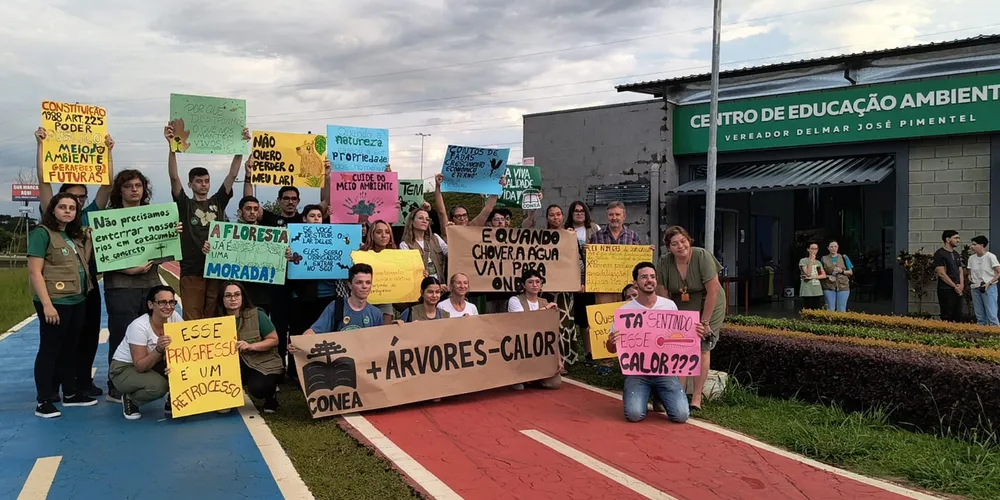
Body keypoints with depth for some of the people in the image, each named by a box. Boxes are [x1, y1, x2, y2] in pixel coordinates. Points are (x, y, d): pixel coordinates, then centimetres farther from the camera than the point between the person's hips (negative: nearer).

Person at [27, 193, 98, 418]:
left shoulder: (75, 235, 14)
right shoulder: (42, 233, -8)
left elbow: (84, 264, 16)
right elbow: (34, 272, -14)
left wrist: (88, 240, 7)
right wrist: (47, 304, -20)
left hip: (78, 301, 8)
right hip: (55, 302, -7)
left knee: (70, 349, 15)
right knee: (50, 349, -1)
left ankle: (70, 393, 26)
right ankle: (44, 401, 6)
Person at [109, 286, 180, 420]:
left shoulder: (175, 318, -16)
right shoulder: (139, 326, -29)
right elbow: (140, 366, -28)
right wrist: (159, 349, -43)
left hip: (153, 364, 4)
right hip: (124, 368, -4)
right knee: (158, 386, -33)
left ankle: (173, 401, 2)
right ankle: (130, 400, -1)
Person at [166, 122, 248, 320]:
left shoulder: (218, 202, 12)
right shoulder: (185, 204, 5)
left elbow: (232, 174, 5)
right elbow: (174, 177, -7)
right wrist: (172, 146, -18)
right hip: (192, 270, -2)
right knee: (192, 322, -2)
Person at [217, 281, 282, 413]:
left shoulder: (257, 315, -13)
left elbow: (274, 340, -11)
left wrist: (251, 346, -25)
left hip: (266, 364, -4)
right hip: (240, 365, 4)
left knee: (257, 388, -32)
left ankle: (270, 395, 6)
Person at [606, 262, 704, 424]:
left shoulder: (670, 306, 2)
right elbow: (612, 349, 1)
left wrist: (695, 333, -8)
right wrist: (612, 342, -24)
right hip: (637, 371, -1)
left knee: (681, 415, -15)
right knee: (634, 414, -22)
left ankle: (659, 396, 20)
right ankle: (641, 394, 15)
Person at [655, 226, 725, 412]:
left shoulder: (702, 256, -21)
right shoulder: (664, 262, -11)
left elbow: (713, 291, -20)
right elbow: (663, 295, -6)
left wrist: (704, 322, -17)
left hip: (708, 306, -3)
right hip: (680, 307, 3)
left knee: (701, 348, -7)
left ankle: (697, 398, -2)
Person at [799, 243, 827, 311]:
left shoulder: (819, 262, 16)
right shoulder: (803, 261, -1)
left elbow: (824, 275, 6)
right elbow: (808, 274, -12)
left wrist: (812, 277, -9)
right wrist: (811, 261, -13)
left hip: (818, 291, 5)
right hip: (807, 292, -5)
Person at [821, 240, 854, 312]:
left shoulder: (844, 258, 9)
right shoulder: (824, 259, 8)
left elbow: (851, 272, 10)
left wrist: (841, 271, -9)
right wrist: (828, 276, -9)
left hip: (843, 286, 0)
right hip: (829, 287, 0)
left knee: (841, 310, -1)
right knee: (830, 310, -1)